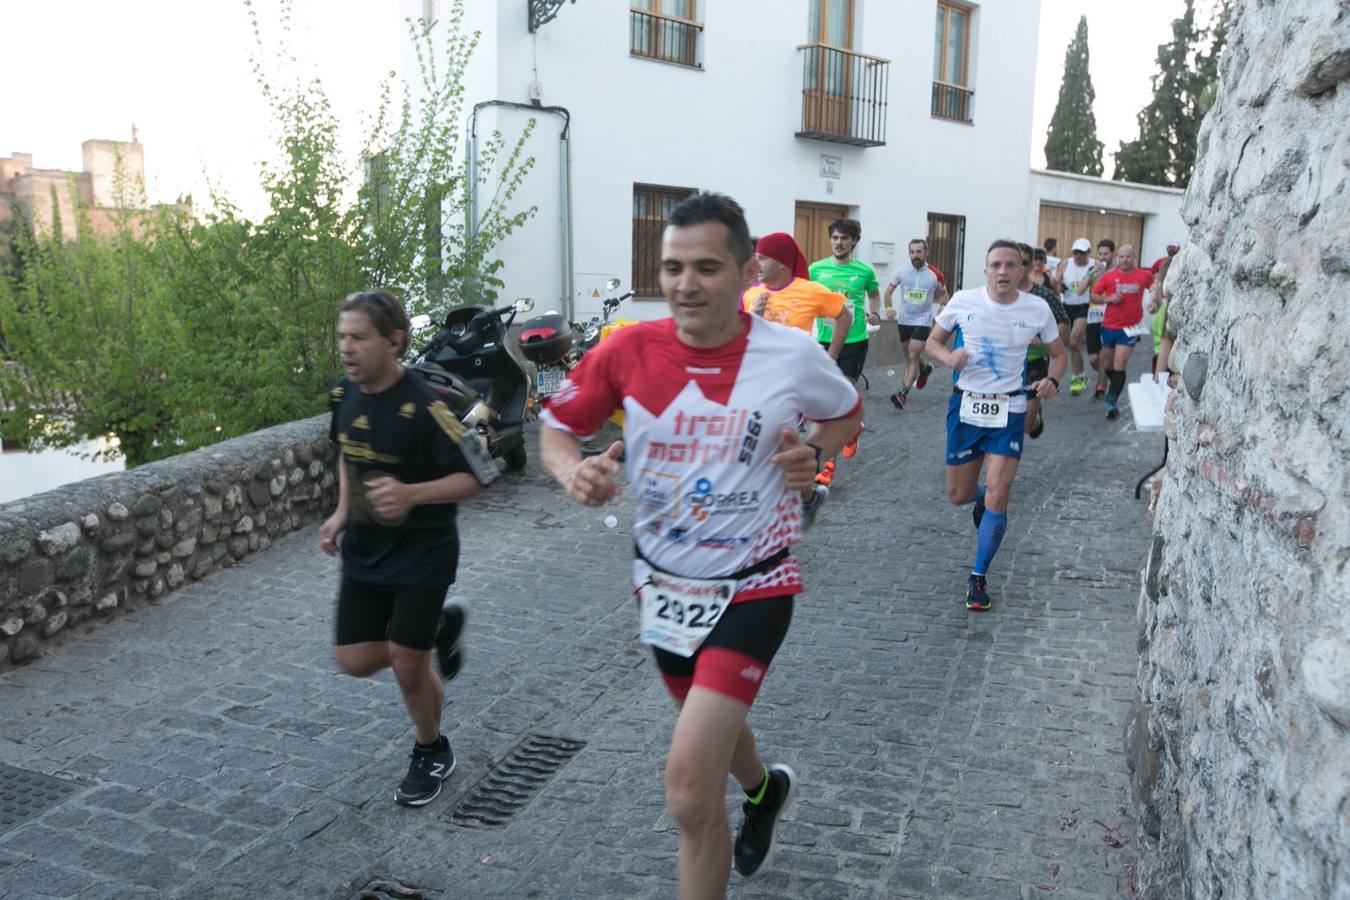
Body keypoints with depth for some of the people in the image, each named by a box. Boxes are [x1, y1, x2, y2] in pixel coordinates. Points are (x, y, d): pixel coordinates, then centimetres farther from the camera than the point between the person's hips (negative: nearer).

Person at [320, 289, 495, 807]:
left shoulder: (423, 408, -24)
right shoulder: (343, 395, -2)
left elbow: (475, 476, -20)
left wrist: (412, 494, -33)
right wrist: (342, 513, 7)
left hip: (421, 554, -6)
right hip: (364, 552, 7)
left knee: (406, 664, 0)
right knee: (355, 660, 7)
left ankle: (431, 753, 29)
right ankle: (440, 628, 34)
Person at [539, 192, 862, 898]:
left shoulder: (794, 354, -14)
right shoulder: (628, 349, -12)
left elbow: (846, 411, 7)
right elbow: (556, 428, 1)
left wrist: (815, 452, -14)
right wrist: (572, 471, -22)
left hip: (751, 588, -4)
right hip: (662, 581, 4)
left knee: (690, 793, -15)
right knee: (710, 718, 29)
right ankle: (764, 788, 63)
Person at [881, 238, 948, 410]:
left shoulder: (935, 275, -8)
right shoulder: (901, 271, -5)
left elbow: (943, 295, 9)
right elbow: (888, 292, 4)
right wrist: (889, 307, -14)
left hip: (922, 321, -3)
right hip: (904, 320, 3)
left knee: (913, 357, -14)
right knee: (910, 356, 18)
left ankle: (903, 393, -15)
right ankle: (924, 369, 49)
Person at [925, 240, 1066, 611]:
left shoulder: (1037, 309, -5)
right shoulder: (963, 301, -6)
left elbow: (1059, 354, 10)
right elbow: (932, 341, 7)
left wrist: (1052, 380, -13)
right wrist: (949, 357, -17)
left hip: (1009, 410, -1)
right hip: (966, 404, 1)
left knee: (997, 494, -11)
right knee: (958, 496, 8)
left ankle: (979, 577, 5)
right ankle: (982, 499, 47)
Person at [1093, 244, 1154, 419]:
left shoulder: (1144, 275, -3)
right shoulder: (1109, 276, -3)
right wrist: (1108, 298, -14)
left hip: (1130, 327, -2)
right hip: (1109, 326, 2)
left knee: (1119, 365, -11)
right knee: (1107, 365, 15)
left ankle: (1112, 400, -8)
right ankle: (1116, 387, 43)